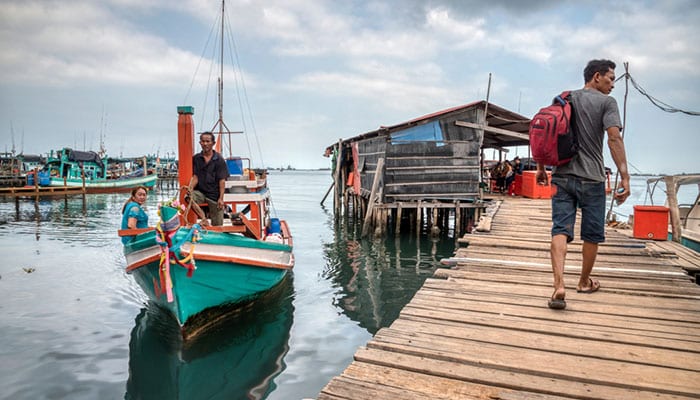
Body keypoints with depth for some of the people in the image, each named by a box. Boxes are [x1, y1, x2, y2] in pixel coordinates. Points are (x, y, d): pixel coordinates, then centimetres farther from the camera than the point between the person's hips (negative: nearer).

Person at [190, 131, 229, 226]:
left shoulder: (219, 160, -1)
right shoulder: (196, 158, 6)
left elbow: (222, 180, -4)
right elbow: (195, 177, 2)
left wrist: (221, 198, -11)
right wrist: (190, 187, -19)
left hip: (214, 194, -2)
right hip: (200, 192, 2)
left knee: (217, 225, -4)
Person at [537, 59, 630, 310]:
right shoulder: (606, 102, -1)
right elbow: (614, 138, -14)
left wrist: (541, 167, 18)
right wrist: (625, 177, -16)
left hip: (561, 177, 4)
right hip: (591, 179, -3)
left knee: (560, 230, -4)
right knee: (592, 234, 12)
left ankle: (559, 286, -19)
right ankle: (584, 282, 27)